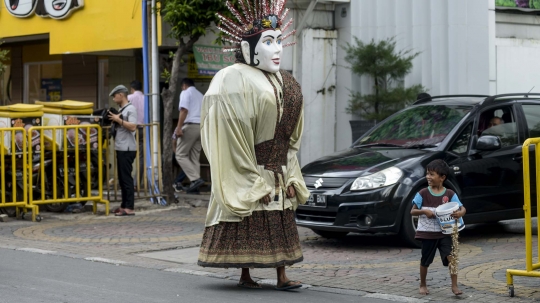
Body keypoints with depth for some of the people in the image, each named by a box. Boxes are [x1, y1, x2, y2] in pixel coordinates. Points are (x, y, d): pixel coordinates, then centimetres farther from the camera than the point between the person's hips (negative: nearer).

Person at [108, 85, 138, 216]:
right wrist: (112, 119, 6)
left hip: (127, 149, -9)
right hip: (120, 148, 9)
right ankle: (124, 205, 18)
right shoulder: (120, 109, 18)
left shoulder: (130, 109, -9)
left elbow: (133, 127, -19)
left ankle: (130, 208, -10)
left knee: (126, 178, -10)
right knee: (122, 178, 12)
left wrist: (118, 120, -18)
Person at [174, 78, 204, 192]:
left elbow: (184, 110, -13)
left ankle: (196, 179, -19)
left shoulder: (186, 93, 2)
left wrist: (179, 127, -17)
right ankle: (194, 183, 0)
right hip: (201, 126, 8)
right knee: (195, 157, 8)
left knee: (181, 155, -5)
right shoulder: (200, 95, 25)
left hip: (190, 126, -8)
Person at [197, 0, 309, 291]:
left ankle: (282, 277, 9)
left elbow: (290, 140, 15)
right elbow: (233, 139, -14)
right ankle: (245, 276, 7)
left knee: (279, 223, 6)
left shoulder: (285, 84, 13)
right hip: (246, 172, -7)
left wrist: (290, 178, 8)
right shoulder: (235, 79, -10)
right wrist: (255, 182, -15)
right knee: (247, 225, -3)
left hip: (277, 173, 7)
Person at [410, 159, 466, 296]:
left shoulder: (449, 194, -3)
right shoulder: (423, 194, -5)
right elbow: (412, 211, -2)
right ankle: (423, 285, 31)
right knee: (425, 261, 12)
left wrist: (460, 213, -28)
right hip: (427, 233, 0)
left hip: (444, 232, 0)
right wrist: (424, 211, -21)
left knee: (450, 257, -15)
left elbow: (463, 208, -4)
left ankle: (454, 286, -11)